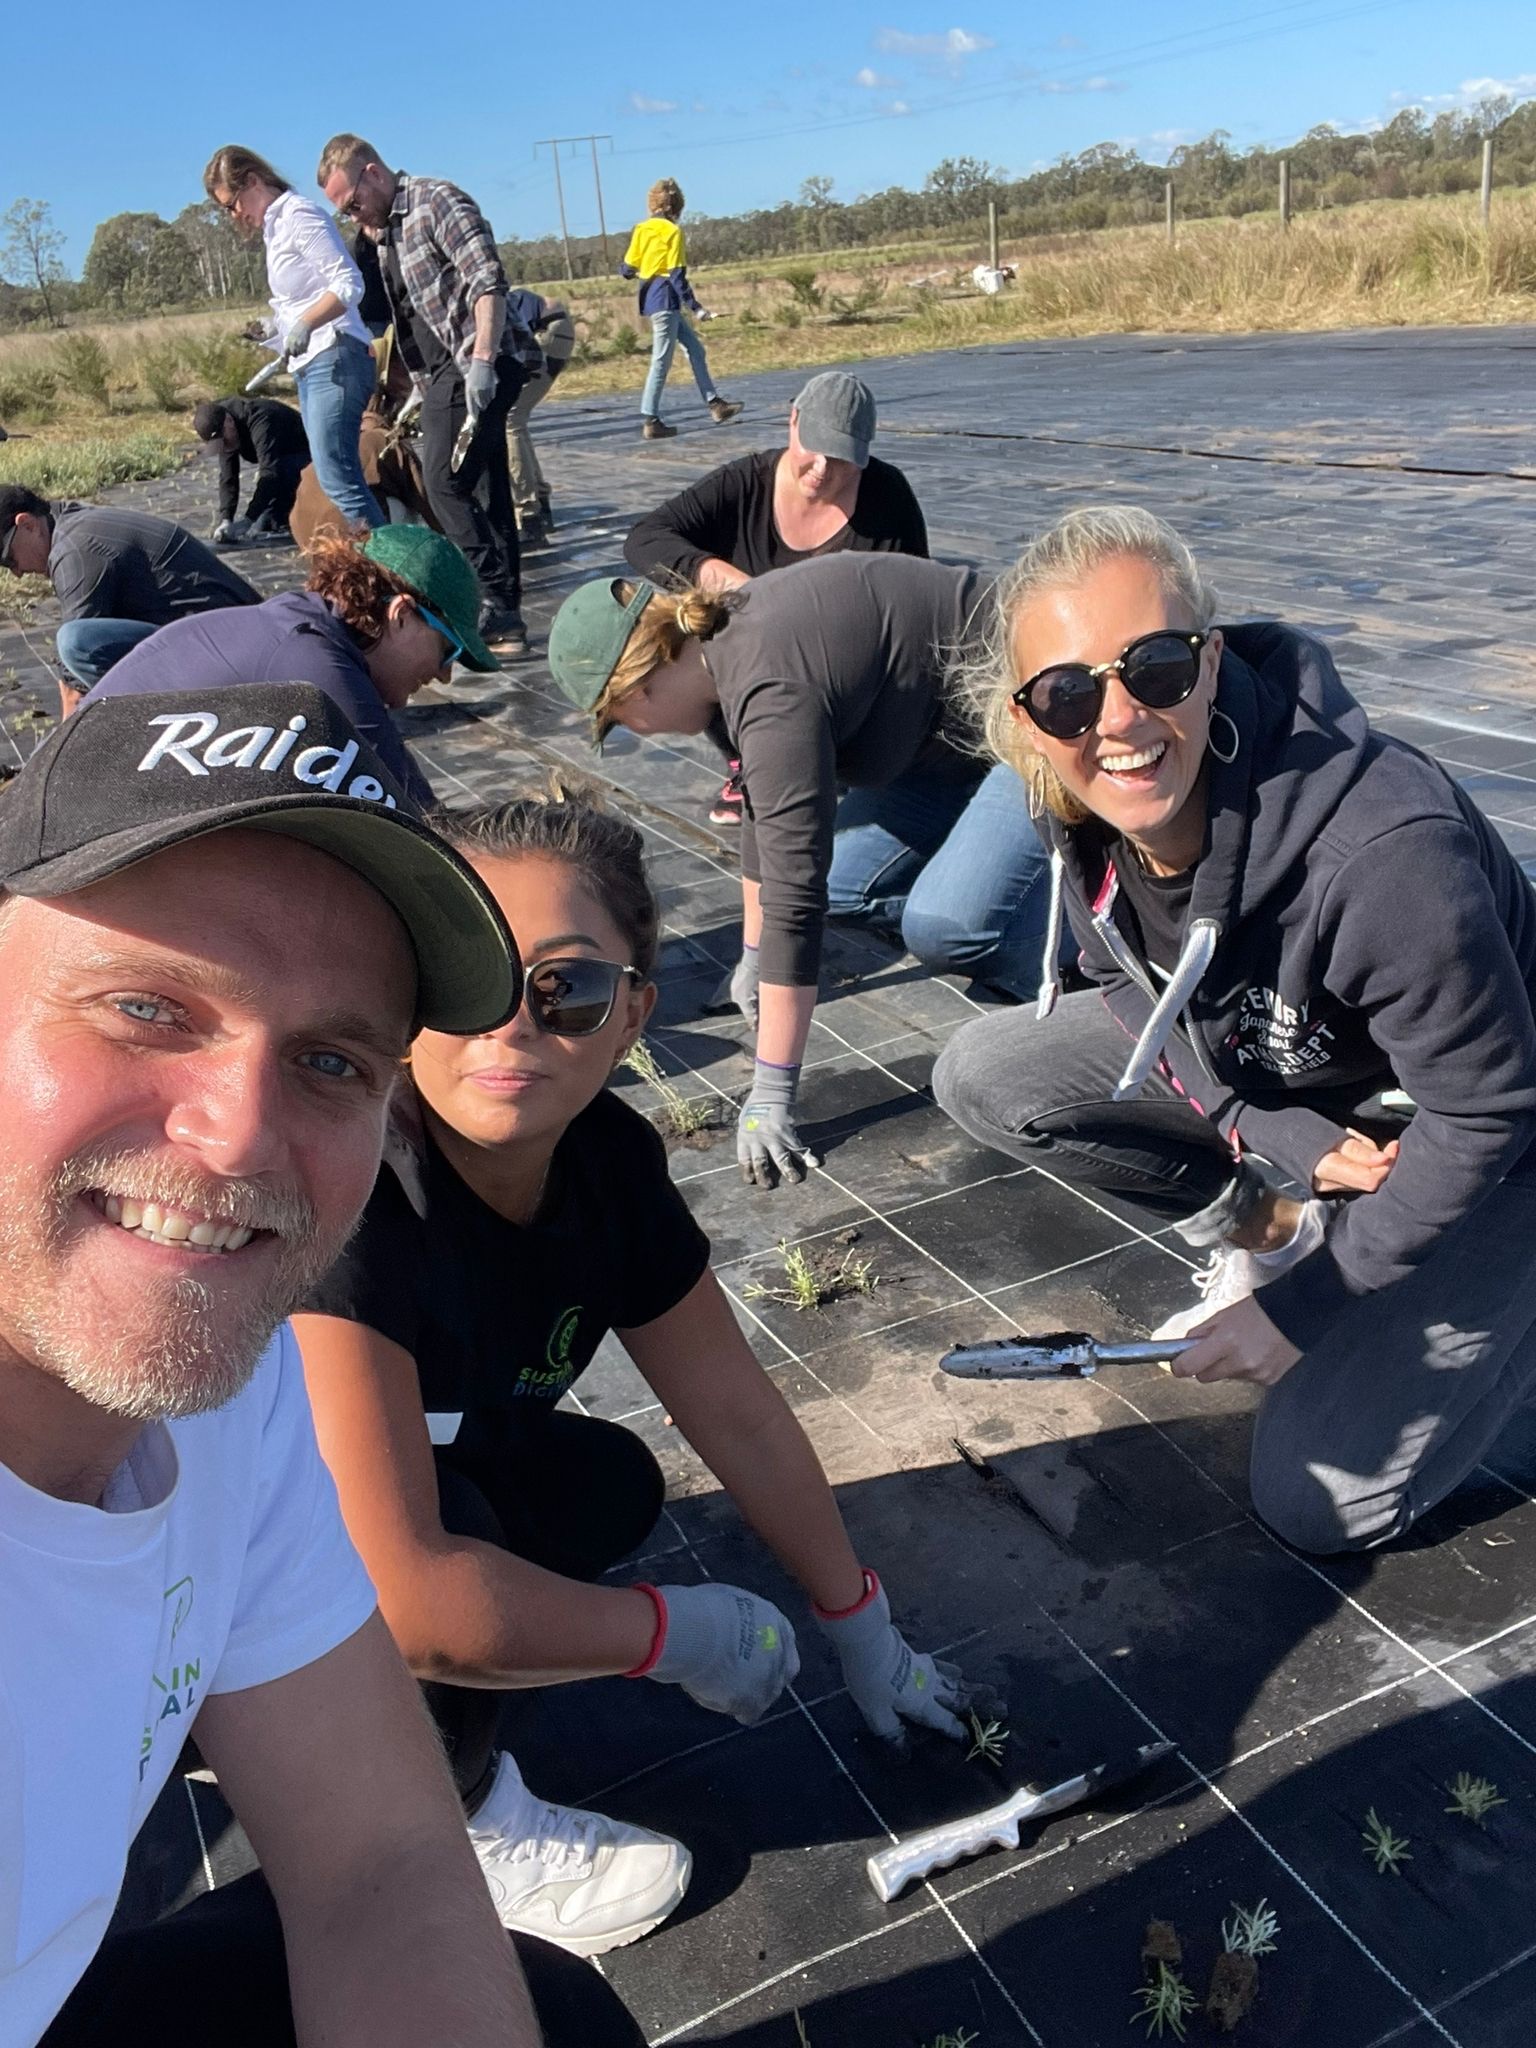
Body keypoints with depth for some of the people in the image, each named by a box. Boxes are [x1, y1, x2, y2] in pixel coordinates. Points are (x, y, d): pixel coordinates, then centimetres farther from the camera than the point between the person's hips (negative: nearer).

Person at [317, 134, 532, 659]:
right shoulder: (385, 231, 21)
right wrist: (422, 389, 21)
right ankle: (503, 615, 9)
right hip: (444, 374, 10)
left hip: (475, 368, -10)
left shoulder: (437, 202, -7)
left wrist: (482, 361, -28)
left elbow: (488, 280, -18)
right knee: (484, 491, 7)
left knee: (446, 485, -15)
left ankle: (497, 604, -14)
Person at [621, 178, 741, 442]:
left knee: (695, 349, 13)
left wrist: (625, 270, 33)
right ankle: (650, 421, -6)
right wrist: (695, 307, -13)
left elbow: (627, 269, 9)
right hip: (665, 301, -8)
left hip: (650, 299, 8)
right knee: (661, 361, -6)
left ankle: (714, 404, 13)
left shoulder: (641, 229, 9)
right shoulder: (673, 231, -9)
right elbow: (677, 276, -14)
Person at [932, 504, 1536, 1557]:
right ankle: (1274, 1226, 10)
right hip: (1274, 1081, 6)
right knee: (985, 1075, -8)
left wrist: (1304, 1311, -17)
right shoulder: (1089, 819, -20)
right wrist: (1267, 1128, -20)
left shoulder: (1384, 854, -39)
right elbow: (1131, 990, -2)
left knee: (1322, 1501, -10)